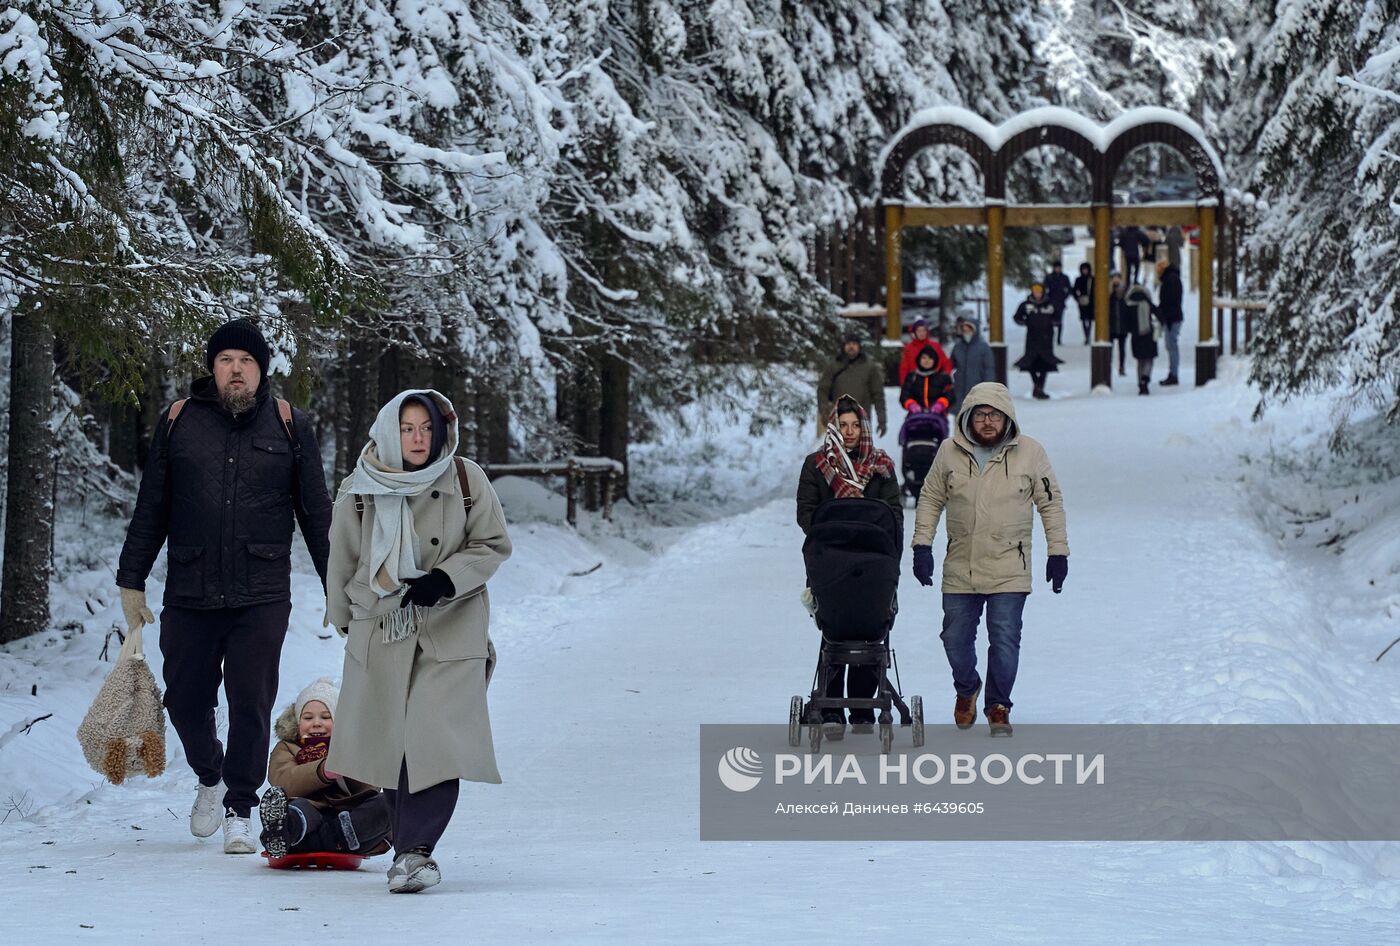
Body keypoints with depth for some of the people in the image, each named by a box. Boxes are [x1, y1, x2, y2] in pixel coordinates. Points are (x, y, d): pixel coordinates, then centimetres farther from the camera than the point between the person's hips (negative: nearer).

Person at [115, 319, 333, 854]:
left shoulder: (288, 426, 5)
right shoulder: (178, 422, 6)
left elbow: (316, 514, 8)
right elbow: (150, 509, 11)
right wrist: (131, 582, 8)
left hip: (262, 598, -1)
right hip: (188, 595, 1)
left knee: (251, 704, -5)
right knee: (185, 699, 5)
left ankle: (240, 810, 8)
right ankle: (210, 776, 34)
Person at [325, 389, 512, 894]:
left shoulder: (466, 481, -4)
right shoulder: (359, 492, -2)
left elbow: (493, 545, 2)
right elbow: (342, 562, 11)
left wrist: (445, 580, -13)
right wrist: (344, 621, 20)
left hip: (451, 631, -2)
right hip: (380, 631, 2)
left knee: (437, 737, -14)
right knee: (390, 740, 6)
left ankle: (415, 845, -14)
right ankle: (411, 845, 21)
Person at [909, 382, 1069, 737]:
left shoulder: (1030, 453, -1)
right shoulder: (950, 451, 2)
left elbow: (1051, 504, 6)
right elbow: (930, 499, 12)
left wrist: (1058, 552, 3)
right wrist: (922, 545, 5)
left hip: (1009, 570, -2)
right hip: (959, 569, 2)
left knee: (1004, 640, -6)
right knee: (956, 638, 8)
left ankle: (998, 706, 10)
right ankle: (966, 688, 36)